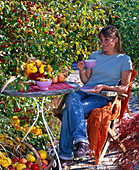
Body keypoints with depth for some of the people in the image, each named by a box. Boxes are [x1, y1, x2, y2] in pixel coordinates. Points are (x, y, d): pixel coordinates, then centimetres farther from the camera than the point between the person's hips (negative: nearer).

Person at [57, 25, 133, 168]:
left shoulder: (124, 60, 6)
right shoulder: (94, 55, 20)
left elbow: (124, 88, 1)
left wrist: (104, 87, -14)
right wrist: (81, 70, 0)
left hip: (103, 97, -4)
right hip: (85, 91, 4)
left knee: (69, 111, -31)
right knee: (71, 98, -35)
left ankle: (66, 155, -35)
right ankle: (81, 140, -43)